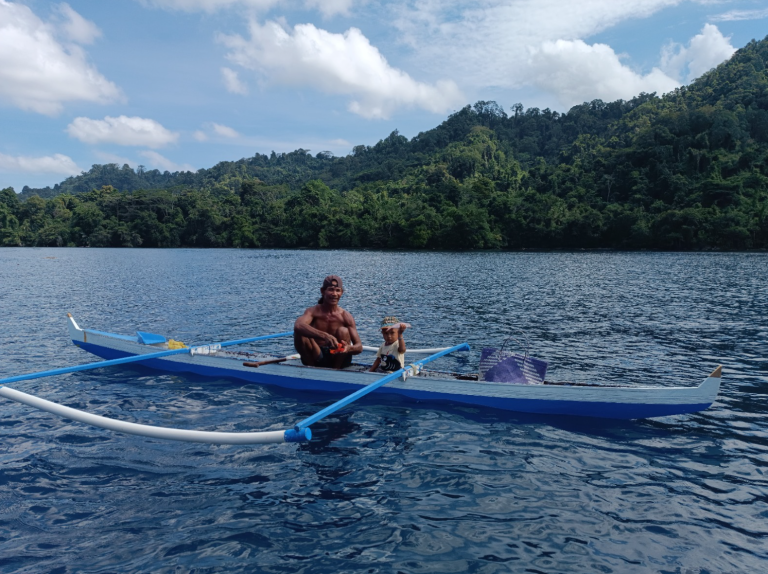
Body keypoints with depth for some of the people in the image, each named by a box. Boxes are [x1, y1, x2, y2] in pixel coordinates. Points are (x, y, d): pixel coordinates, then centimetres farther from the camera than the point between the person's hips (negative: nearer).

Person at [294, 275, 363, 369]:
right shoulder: (313, 311, -8)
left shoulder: (345, 316, -6)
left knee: (343, 331, -24)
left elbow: (359, 347, -12)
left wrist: (348, 348, -39)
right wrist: (324, 336, -48)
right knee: (299, 333, -24)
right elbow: (298, 325, -33)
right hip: (316, 359, 0)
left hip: (337, 358, 0)